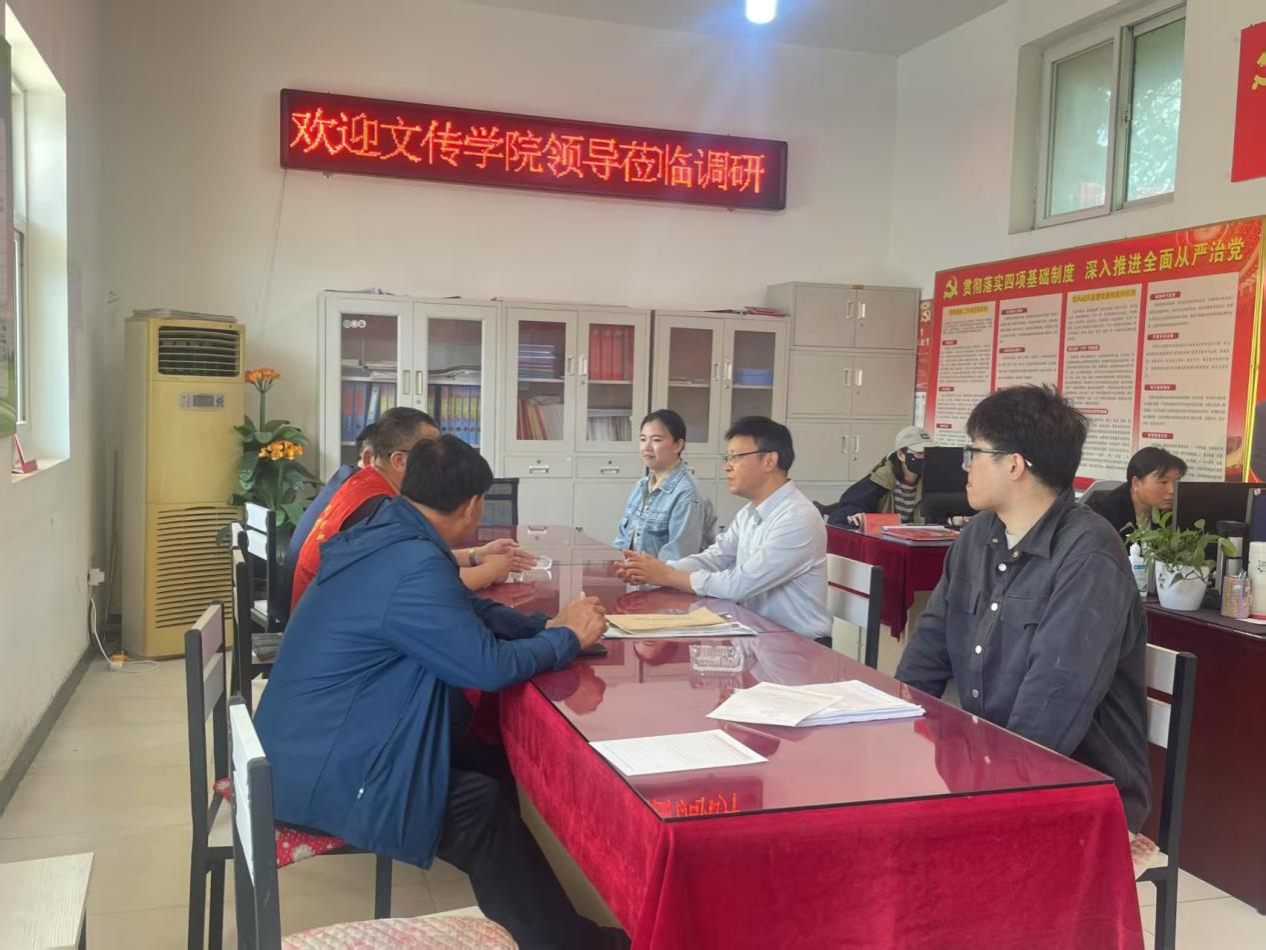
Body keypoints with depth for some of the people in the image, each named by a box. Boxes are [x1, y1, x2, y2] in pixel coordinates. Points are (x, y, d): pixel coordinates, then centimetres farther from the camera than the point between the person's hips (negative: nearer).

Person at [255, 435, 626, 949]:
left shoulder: (387, 538, 3)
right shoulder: (413, 567, -29)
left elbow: (467, 611, 14)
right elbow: (489, 665, -24)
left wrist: (547, 624, 3)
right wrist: (569, 639, -8)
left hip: (313, 746, 10)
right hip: (322, 775, -10)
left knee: (490, 772, 10)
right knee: (486, 806, -4)